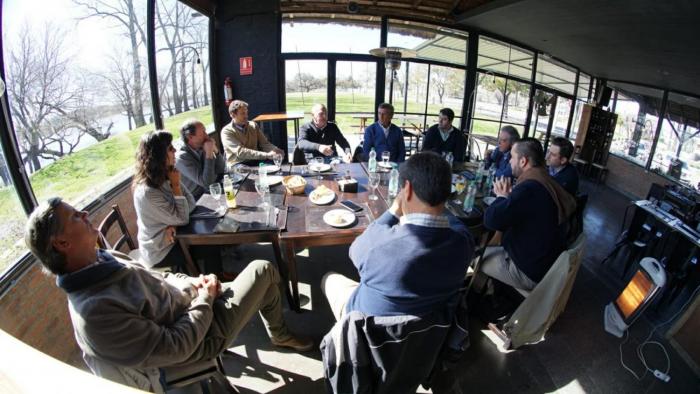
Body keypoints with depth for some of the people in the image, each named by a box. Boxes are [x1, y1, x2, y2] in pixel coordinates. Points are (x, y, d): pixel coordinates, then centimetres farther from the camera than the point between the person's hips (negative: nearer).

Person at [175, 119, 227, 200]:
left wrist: (215, 150, -11)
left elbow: (221, 170, 3)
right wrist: (209, 154, -25)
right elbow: (207, 183, -27)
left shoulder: (202, 148, -2)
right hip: (197, 199, -7)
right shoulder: (182, 157, -20)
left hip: (212, 191, 7)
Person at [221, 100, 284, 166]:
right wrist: (266, 155, -27)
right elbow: (240, 152, -19)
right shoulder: (226, 131, -6)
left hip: (255, 161, 5)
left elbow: (264, 143, 7)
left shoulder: (253, 126, 11)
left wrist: (276, 150, -18)